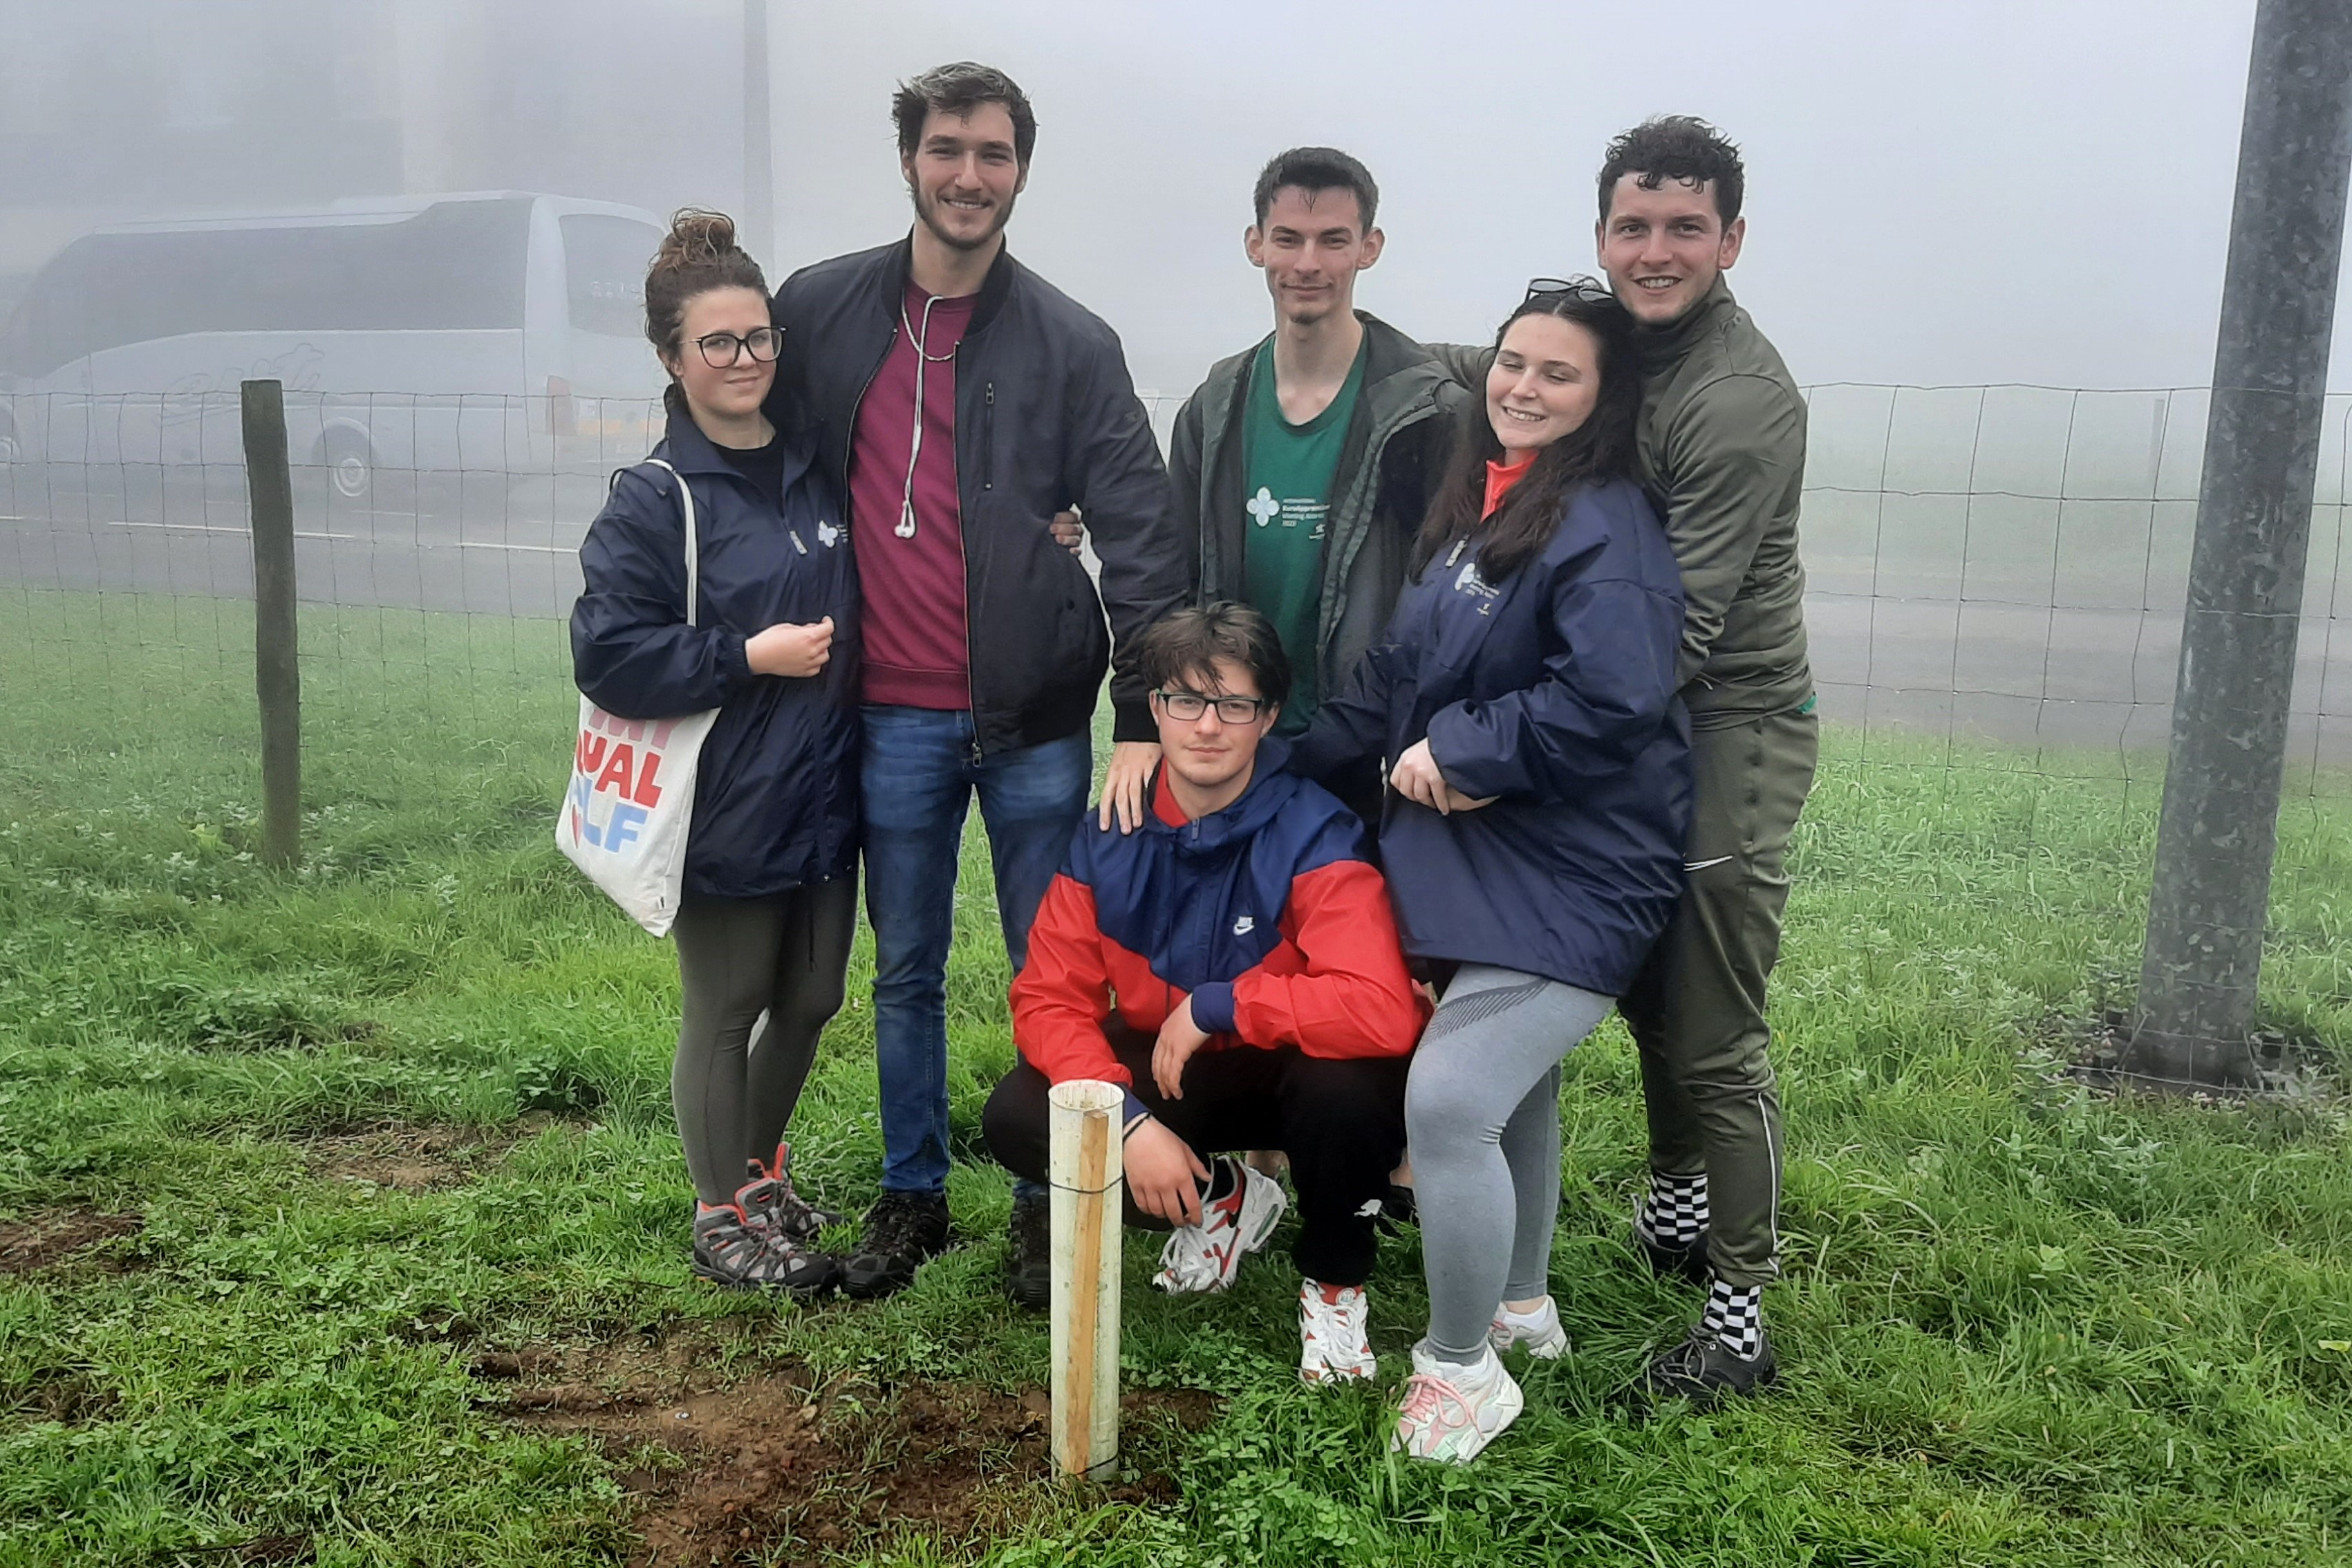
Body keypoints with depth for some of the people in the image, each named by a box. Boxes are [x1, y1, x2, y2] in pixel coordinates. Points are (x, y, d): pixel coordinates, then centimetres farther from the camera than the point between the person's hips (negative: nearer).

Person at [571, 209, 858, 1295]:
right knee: (722, 1017, 9)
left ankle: (762, 1169, 40)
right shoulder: (653, 501, -10)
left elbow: (849, 614, 23)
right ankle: (722, 1216, 26)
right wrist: (750, 656, -18)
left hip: (823, 798, 6)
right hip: (723, 813, -6)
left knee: (808, 1003, 17)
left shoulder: (815, 472, 8)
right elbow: (607, 656, -16)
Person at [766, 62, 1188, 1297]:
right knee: (905, 971, 13)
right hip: (892, 716, 2)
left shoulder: (1072, 344, -2)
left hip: (1033, 713, -2)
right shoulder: (820, 311, 5)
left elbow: (1142, 536, -6)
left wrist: (1142, 718, -14)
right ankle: (911, 1196, 29)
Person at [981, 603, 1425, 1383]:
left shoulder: (1313, 835, -24)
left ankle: (1334, 1281, -4)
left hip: (1288, 1072, -4)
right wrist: (1130, 1121, -26)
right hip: (1160, 1074, 4)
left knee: (1350, 1086, -37)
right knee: (1016, 1118, -18)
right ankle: (1219, 1197, 8)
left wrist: (1212, 1005, -30)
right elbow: (1050, 998, -11)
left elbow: (1385, 1010, -38)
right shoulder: (1110, 837, -10)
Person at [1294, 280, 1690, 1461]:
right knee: (1512, 1086, 21)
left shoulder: (1605, 528, -16)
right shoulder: (1472, 507, 12)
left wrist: (1460, 756, -20)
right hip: (1478, 858, 9)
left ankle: (1463, 1369, 5)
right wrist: (1294, 761, 14)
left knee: (1448, 1101, -15)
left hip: (1566, 881, -9)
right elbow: (1400, 672, 17)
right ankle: (1520, 1306, 41)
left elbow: (1615, 697, -29)